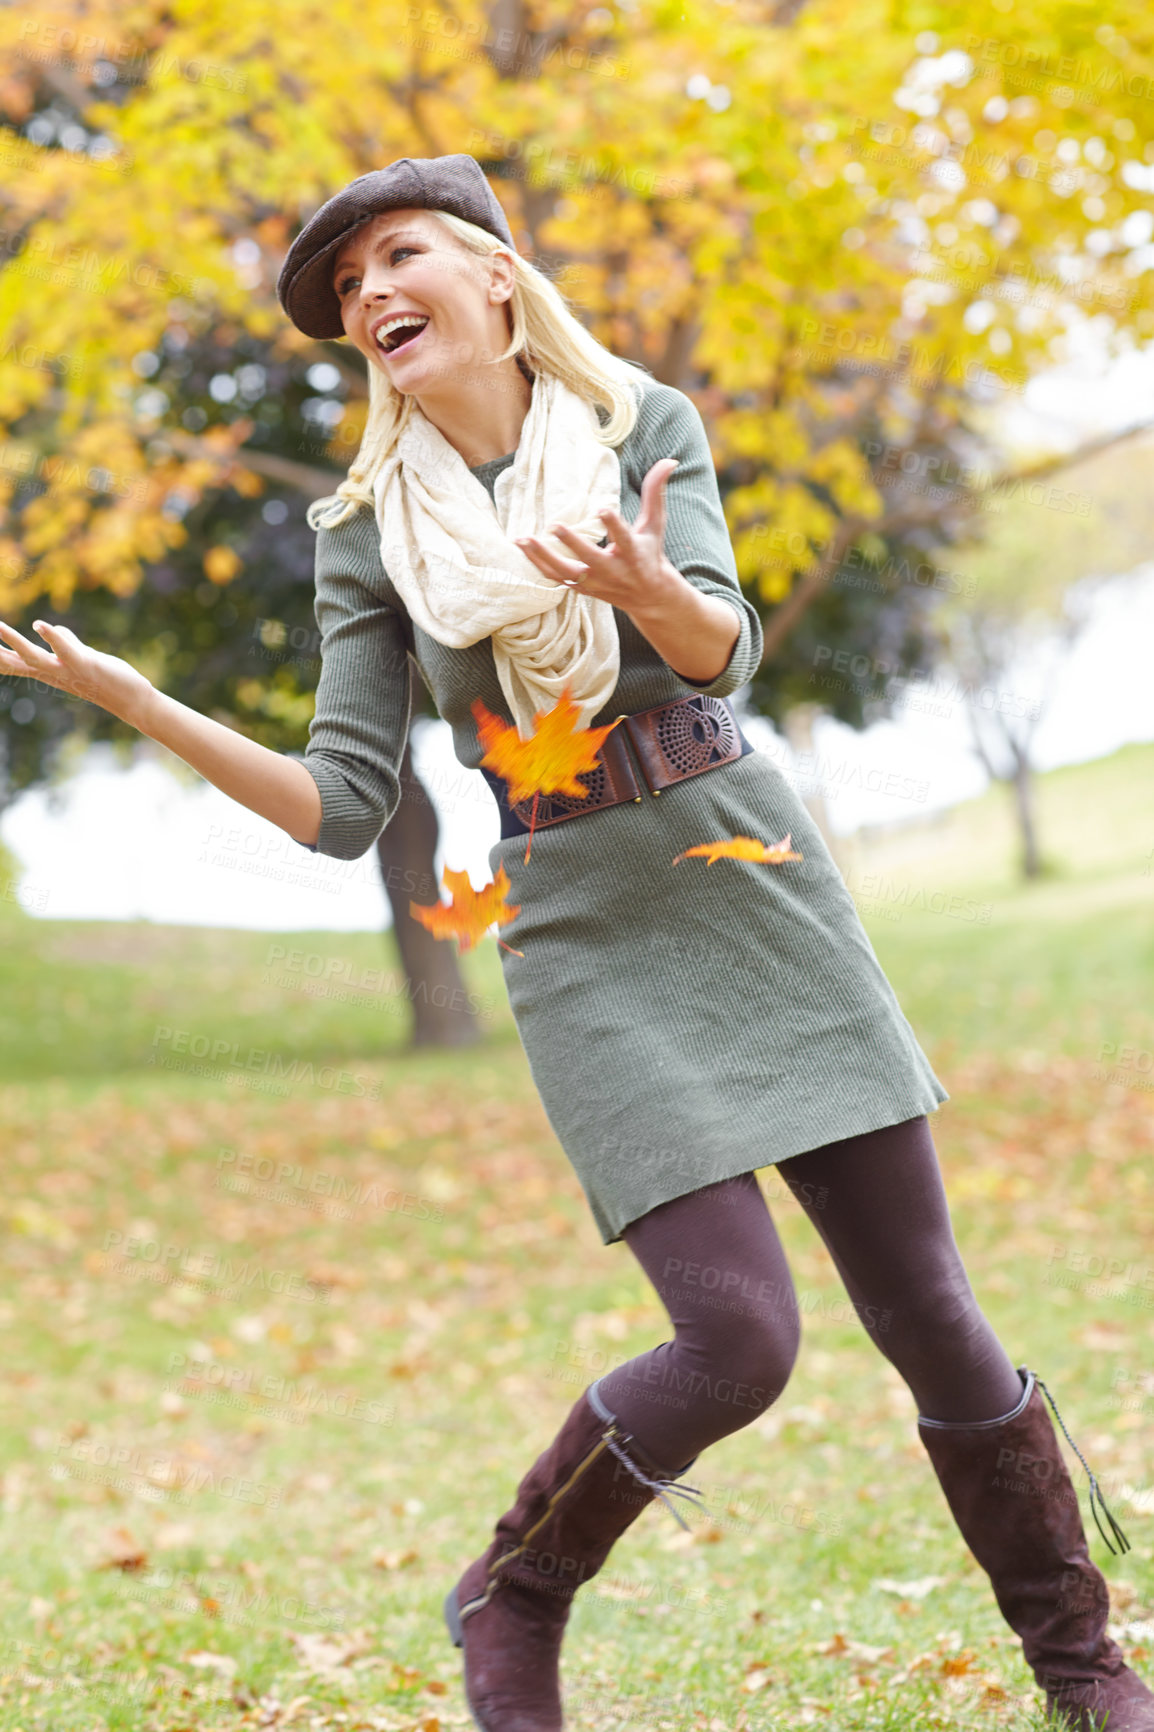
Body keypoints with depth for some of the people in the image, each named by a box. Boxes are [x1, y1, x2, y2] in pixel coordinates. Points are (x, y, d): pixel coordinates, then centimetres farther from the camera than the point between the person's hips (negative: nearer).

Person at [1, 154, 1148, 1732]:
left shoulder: (644, 427, 0)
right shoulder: (367, 532, 1)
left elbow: (726, 650, -16)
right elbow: (347, 811, -5)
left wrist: (647, 588, -39)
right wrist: (130, 700, -14)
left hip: (761, 894, 1)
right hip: (589, 951, -1)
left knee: (926, 1313, 2)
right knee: (738, 1341, -15)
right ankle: (510, 1604, 11)